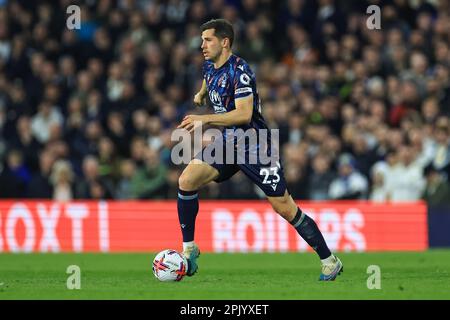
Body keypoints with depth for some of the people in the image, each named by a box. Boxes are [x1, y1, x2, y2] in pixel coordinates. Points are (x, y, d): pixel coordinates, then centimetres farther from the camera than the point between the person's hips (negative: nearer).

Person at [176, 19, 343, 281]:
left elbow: (244, 114, -30)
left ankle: (330, 261, 6)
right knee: (187, 181, -14)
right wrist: (201, 95, 19)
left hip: (255, 148, -7)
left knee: (285, 208, -6)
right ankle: (189, 249, -3)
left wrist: (204, 119, -31)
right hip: (227, 144, 7)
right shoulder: (210, 66, 5)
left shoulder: (239, 71, -20)